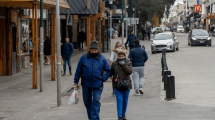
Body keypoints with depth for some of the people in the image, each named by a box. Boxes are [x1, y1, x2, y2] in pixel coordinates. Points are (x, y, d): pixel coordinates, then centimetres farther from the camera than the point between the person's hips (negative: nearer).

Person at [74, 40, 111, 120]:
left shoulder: (102, 59, 0)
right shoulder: (84, 58, -1)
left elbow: (108, 70, 8)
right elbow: (78, 70, 4)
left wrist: (103, 79, -3)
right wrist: (76, 82, 4)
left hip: (97, 85, -2)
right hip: (86, 84, 2)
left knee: (96, 102, -9)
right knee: (87, 101, 13)